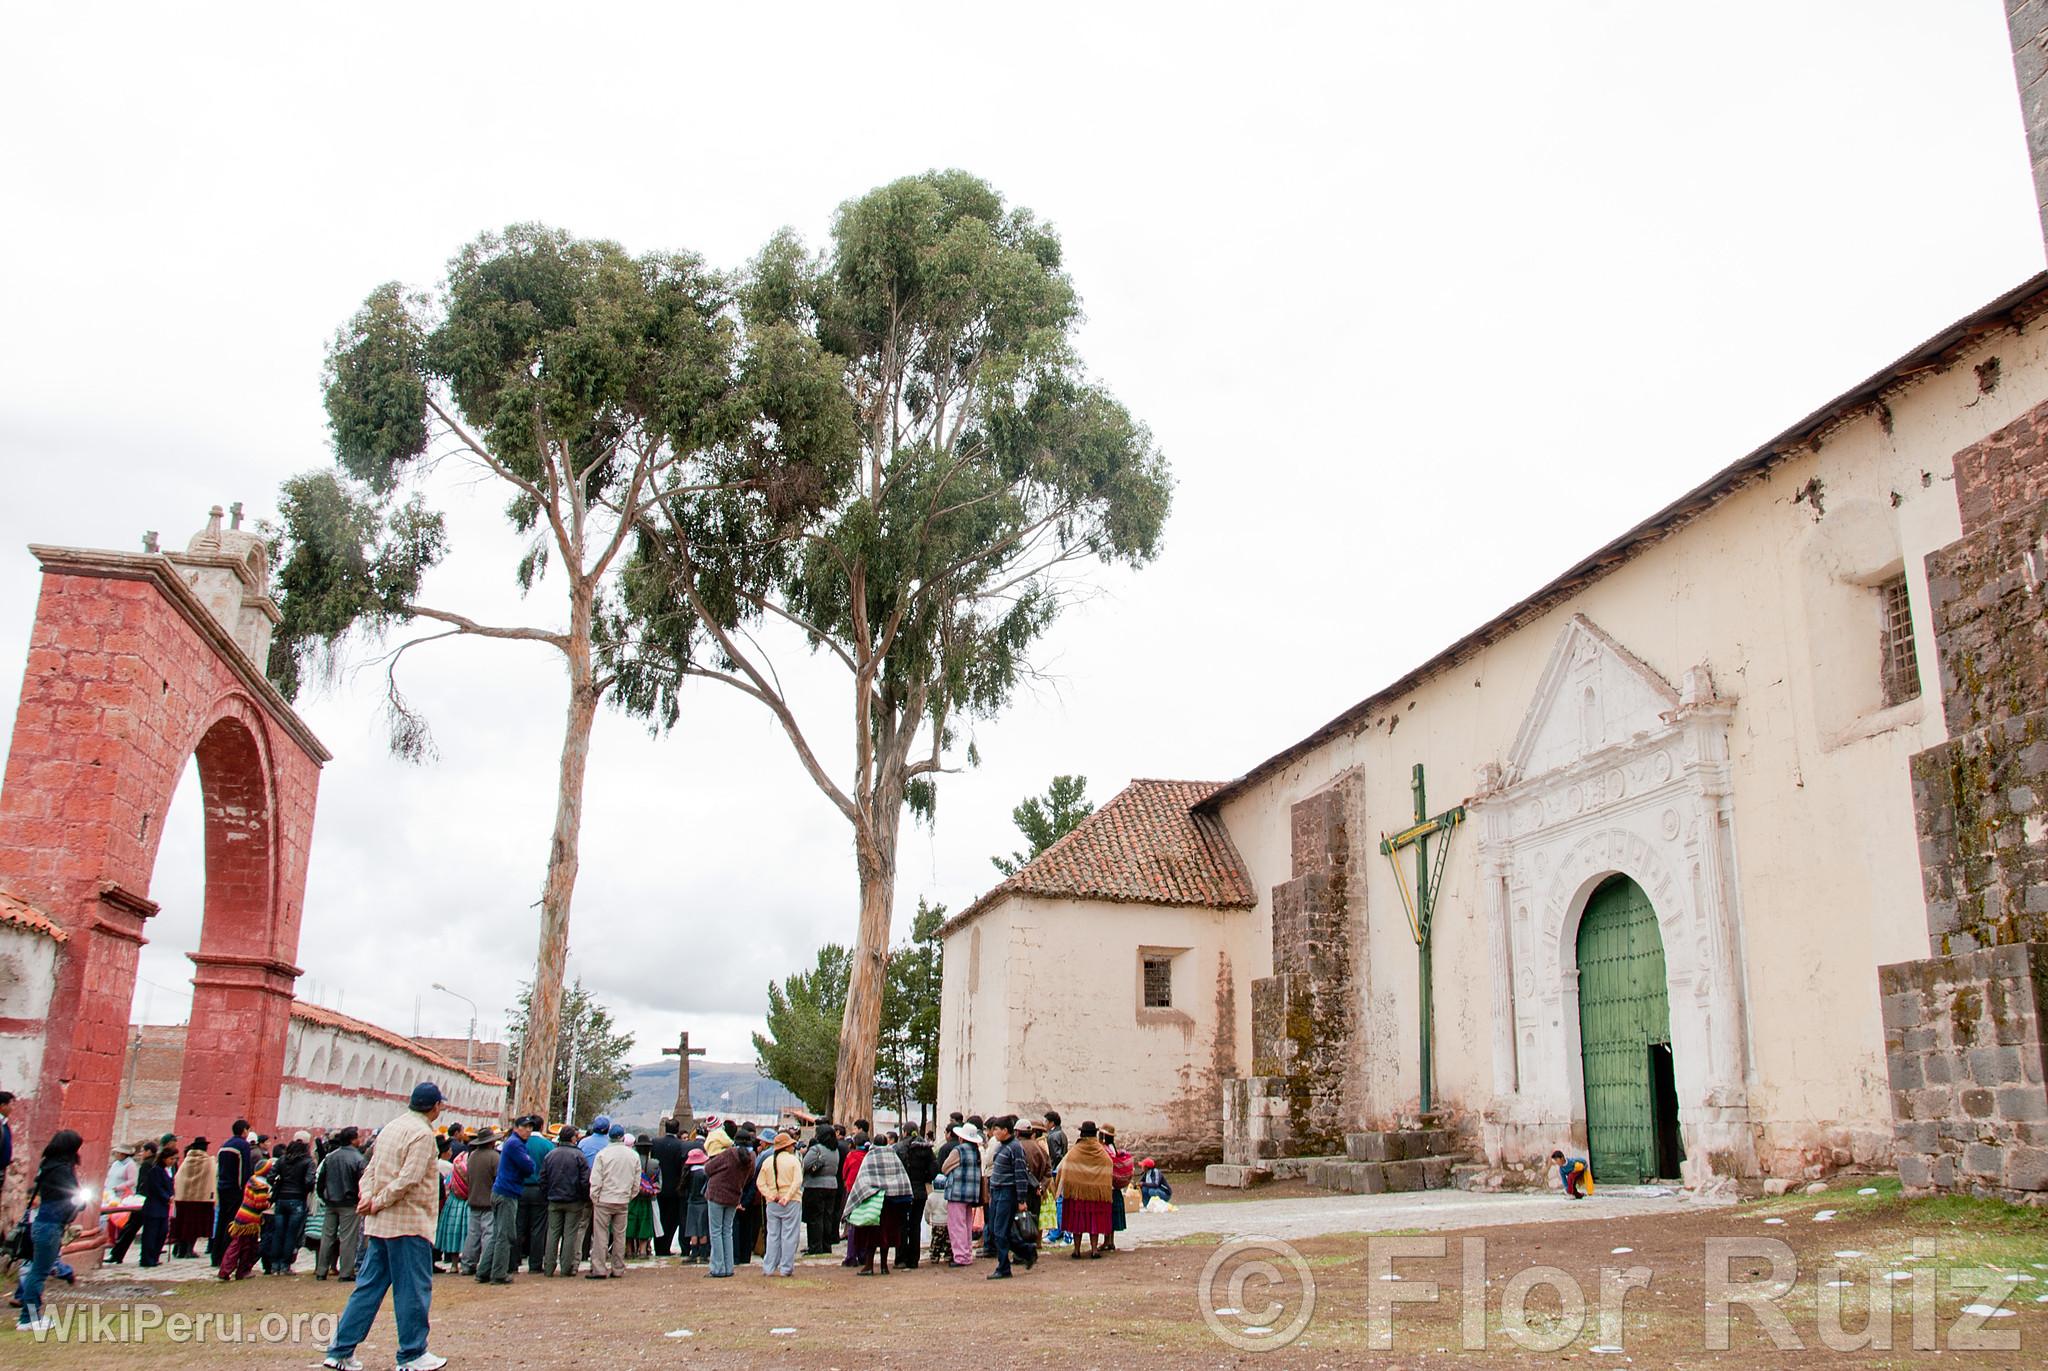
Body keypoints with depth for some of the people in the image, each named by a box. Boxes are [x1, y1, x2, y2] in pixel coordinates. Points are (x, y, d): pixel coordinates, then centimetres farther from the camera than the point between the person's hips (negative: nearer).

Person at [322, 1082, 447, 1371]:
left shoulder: (391, 1128, 14)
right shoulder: (422, 1133, -14)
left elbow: (370, 1170, 13)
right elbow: (408, 1178, -21)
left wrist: (369, 1197, -3)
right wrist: (378, 1203, -11)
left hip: (379, 1224, 9)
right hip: (409, 1222, -9)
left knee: (369, 1286, 13)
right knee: (414, 1288, 1)